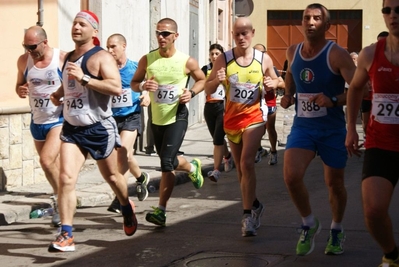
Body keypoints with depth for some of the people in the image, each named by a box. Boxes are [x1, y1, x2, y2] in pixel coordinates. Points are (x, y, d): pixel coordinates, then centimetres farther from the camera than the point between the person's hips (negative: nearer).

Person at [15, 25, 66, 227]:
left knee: (47, 160, -20)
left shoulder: (63, 59, -14)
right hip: (37, 121, 5)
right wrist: (20, 90, -10)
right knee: (52, 166, 15)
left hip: (60, 120, -5)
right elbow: (19, 85, 13)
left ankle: (59, 198, 1)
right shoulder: (23, 61, 0)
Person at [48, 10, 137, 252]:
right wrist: (59, 94, 11)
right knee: (66, 178, -12)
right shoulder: (69, 57, 11)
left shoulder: (101, 57, -12)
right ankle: (66, 235, -12)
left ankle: (126, 208, 44)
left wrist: (84, 78, -32)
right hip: (71, 128, 5)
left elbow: (116, 88, -27)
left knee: (112, 176, 14)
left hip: (100, 128, -5)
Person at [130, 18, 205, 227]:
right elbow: (133, 83, 7)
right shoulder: (147, 60, -4)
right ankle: (192, 167, 53)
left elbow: (202, 80, 8)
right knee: (168, 162, 18)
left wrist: (191, 93, -12)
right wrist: (142, 86, -17)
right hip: (156, 119, 4)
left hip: (177, 117, -4)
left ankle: (161, 210, -2)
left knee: (167, 162, -17)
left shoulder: (187, 61, -9)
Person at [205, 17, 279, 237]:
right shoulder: (223, 60, -4)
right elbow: (208, 90, -1)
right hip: (231, 119, 3)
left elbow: (275, 80, 13)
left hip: (254, 117, -3)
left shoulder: (264, 59, -4)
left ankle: (248, 214, -17)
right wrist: (217, 80, -23)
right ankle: (254, 205, 34)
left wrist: (272, 84, -10)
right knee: (240, 168, 13)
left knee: (247, 162, -21)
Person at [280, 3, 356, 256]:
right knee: (291, 176, -17)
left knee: (334, 183, 11)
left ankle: (337, 230, 37)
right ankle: (310, 223, 9)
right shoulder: (293, 52, 1)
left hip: (333, 129, -3)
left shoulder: (337, 54, -16)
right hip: (302, 126, 3)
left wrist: (334, 100, -36)